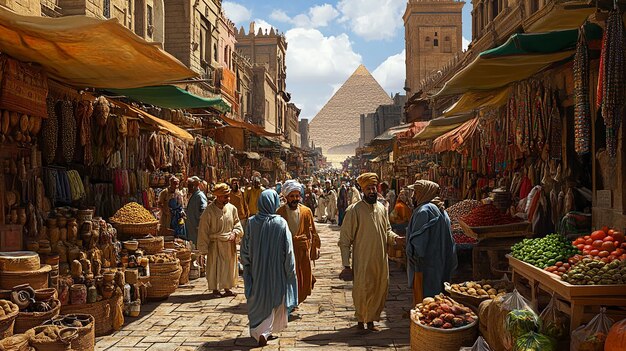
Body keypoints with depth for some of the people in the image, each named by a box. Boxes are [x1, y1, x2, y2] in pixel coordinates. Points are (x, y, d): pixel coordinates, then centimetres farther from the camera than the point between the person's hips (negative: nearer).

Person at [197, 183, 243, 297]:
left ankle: (227, 288, 25)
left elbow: (237, 224, 10)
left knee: (229, 266, 11)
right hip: (215, 244, -4)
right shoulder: (209, 211, -12)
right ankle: (215, 289, 19)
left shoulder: (232, 208, 0)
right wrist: (204, 248, -8)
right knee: (215, 266, 3)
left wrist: (235, 233, -11)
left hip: (230, 244, 4)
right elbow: (203, 231, -8)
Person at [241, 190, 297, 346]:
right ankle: (266, 331, 21)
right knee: (274, 300, 16)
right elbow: (288, 250, -12)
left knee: (259, 299, 17)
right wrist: (289, 270, 0)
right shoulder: (281, 223, -15)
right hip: (276, 269, -1)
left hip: (257, 270, 1)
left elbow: (245, 247, -3)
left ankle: (260, 332, 14)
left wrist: (247, 266, 11)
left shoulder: (251, 222, -10)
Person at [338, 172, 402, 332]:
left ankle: (371, 319, 30)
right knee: (362, 291, 1)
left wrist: (394, 238, -2)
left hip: (381, 260, 5)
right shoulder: (354, 210, -10)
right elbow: (345, 239, -9)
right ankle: (361, 319, 24)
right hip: (362, 261, -5)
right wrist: (346, 264, -12)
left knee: (379, 291, 11)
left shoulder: (382, 208, 7)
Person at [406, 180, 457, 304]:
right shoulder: (440, 210, 11)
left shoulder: (423, 211, -17)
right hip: (440, 265, 9)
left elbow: (418, 240, -21)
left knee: (423, 298, 0)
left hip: (425, 267, -9)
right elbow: (449, 241, 16)